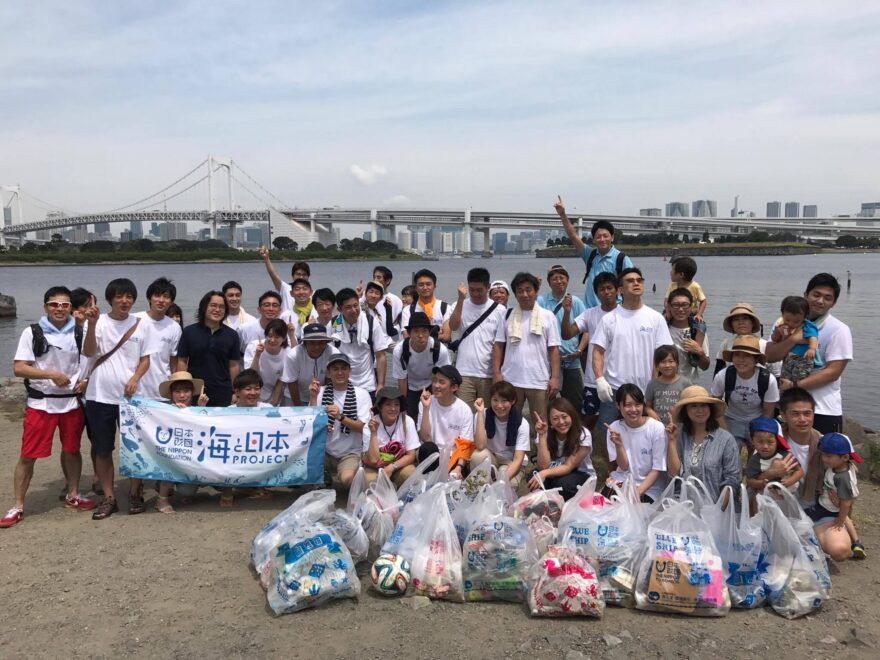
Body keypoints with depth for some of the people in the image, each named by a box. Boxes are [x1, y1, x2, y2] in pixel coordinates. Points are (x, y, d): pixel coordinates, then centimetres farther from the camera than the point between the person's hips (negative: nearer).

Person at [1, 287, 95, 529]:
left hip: (72, 402, 3)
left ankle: (73, 495, 30)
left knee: (72, 450, 14)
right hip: (40, 403, -2)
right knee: (28, 455, -1)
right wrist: (51, 374, -18)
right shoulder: (32, 333, -4)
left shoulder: (79, 333, 3)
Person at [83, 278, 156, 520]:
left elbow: (145, 359, 6)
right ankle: (108, 498, 18)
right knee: (102, 450, 7)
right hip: (100, 396, 0)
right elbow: (88, 352, -13)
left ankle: (135, 493, 21)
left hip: (129, 396, 0)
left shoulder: (140, 325, 3)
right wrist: (92, 324, -25)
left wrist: (135, 378, -12)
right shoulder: (98, 322, 0)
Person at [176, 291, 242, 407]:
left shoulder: (232, 335, 6)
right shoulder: (189, 332, 3)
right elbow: (182, 361, 4)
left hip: (223, 395, 1)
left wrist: (235, 393, 1)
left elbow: (234, 365, 6)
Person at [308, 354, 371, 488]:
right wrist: (313, 397, -17)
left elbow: (363, 427, -10)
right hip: (324, 451, 3)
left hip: (351, 453, -3)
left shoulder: (361, 394, -5)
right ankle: (325, 475, 9)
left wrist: (340, 417, -25)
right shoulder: (321, 392, 0)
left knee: (346, 479, -31)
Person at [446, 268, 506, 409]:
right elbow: (453, 327, -14)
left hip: (489, 373, 0)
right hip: (464, 372, 0)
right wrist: (461, 299, -17)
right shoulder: (460, 305, 4)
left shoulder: (499, 310, 1)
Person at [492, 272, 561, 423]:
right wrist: (496, 373, -1)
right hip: (510, 381, 1)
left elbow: (554, 349, 1)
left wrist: (555, 377, -5)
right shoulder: (507, 315, 6)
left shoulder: (547, 316, 3)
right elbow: (498, 346, 7)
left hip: (539, 381, -1)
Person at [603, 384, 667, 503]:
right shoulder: (614, 428, -4)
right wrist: (618, 445, -23)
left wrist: (638, 492, -18)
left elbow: (657, 469, -8)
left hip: (649, 486, -3)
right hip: (622, 480, 3)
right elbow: (624, 467, -6)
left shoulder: (657, 428, -13)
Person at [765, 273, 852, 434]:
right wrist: (793, 339, -18)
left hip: (824, 410, -3)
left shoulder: (839, 330, -5)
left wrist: (795, 384, -17)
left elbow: (833, 372, -12)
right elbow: (770, 356, -3)